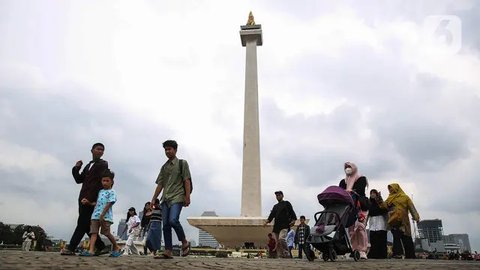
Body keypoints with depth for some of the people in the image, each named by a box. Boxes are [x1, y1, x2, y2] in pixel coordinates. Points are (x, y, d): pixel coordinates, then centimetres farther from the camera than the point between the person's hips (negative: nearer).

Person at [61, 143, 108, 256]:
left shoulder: (103, 164, 0)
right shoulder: (88, 165, 24)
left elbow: (100, 182, -12)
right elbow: (79, 180, 21)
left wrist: (89, 198, -19)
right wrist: (76, 169, 6)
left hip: (91, 199, -8)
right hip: (83, 198, 8)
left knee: (82, 223, -9)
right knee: (86, 225, 7)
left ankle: (71, 248, -7)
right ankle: (101, 247, 13)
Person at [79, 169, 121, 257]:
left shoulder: (112, 192, -2)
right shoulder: (100, 191, 20)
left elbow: (109, 204, -12)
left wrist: (102, 215, -20)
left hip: (106, 216, -6)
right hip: (95, 215, 6)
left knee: (107, 233, -3)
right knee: (93, 232, -6)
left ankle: (116, 247, 15)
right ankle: (91, 250, -13)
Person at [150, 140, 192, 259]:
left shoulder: (182, 163, 5)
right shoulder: (164, 167, 20)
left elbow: (187, 181, -3)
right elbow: (160, 184, 19)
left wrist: (187, 196, -12)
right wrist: (153, 199, 12)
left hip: (177, 197, -6)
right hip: (166, 199, 6)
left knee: (173, 220, -22)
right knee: (165, 224, -2)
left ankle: (184, 242, -1)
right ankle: (168, 251, 0)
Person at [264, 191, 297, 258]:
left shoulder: (286, 203, 9)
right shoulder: (275, 206, 24)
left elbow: (292, 212, 1)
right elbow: (271, 215, 17)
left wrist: (293, 220, -16)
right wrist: (266, 221, 1)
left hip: (284, 225, -6)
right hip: (276, 226, 6)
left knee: (281, 238, -25)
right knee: (277, 242, 2)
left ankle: (286, 254, -17)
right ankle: (280, 255, 8)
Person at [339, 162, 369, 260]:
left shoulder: (362, 179, 7)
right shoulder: (343, 181, 20)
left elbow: (359, 190, -11)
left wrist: (351, 192, -30)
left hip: (360, 207, -4)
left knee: (360, 228, -13)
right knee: (351, 229, -1)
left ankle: (362, 251, -11)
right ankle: (355, 250, 3)